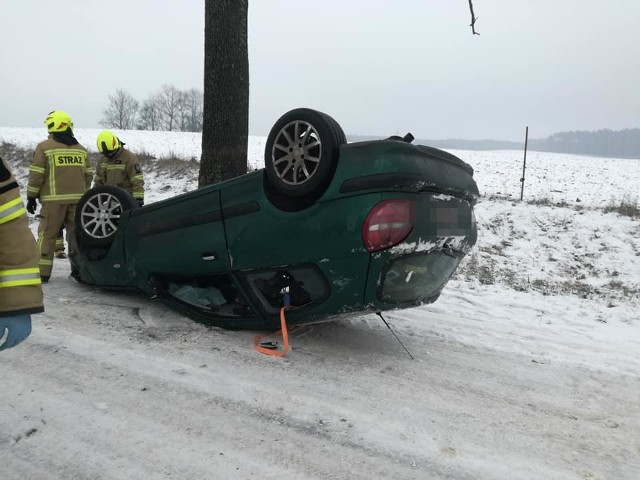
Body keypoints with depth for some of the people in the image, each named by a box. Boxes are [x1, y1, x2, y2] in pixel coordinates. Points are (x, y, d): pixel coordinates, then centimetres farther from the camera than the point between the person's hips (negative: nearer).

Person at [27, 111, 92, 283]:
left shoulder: (44, 147, -4)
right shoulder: (81, 149, 11)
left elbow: (36, 175, -5)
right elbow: (88, 176, 13)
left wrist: (31, 197, 3)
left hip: (54, 200, -4)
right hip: (78, 199, 4)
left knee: (47, 235, 2)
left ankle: (42, 272, 2)